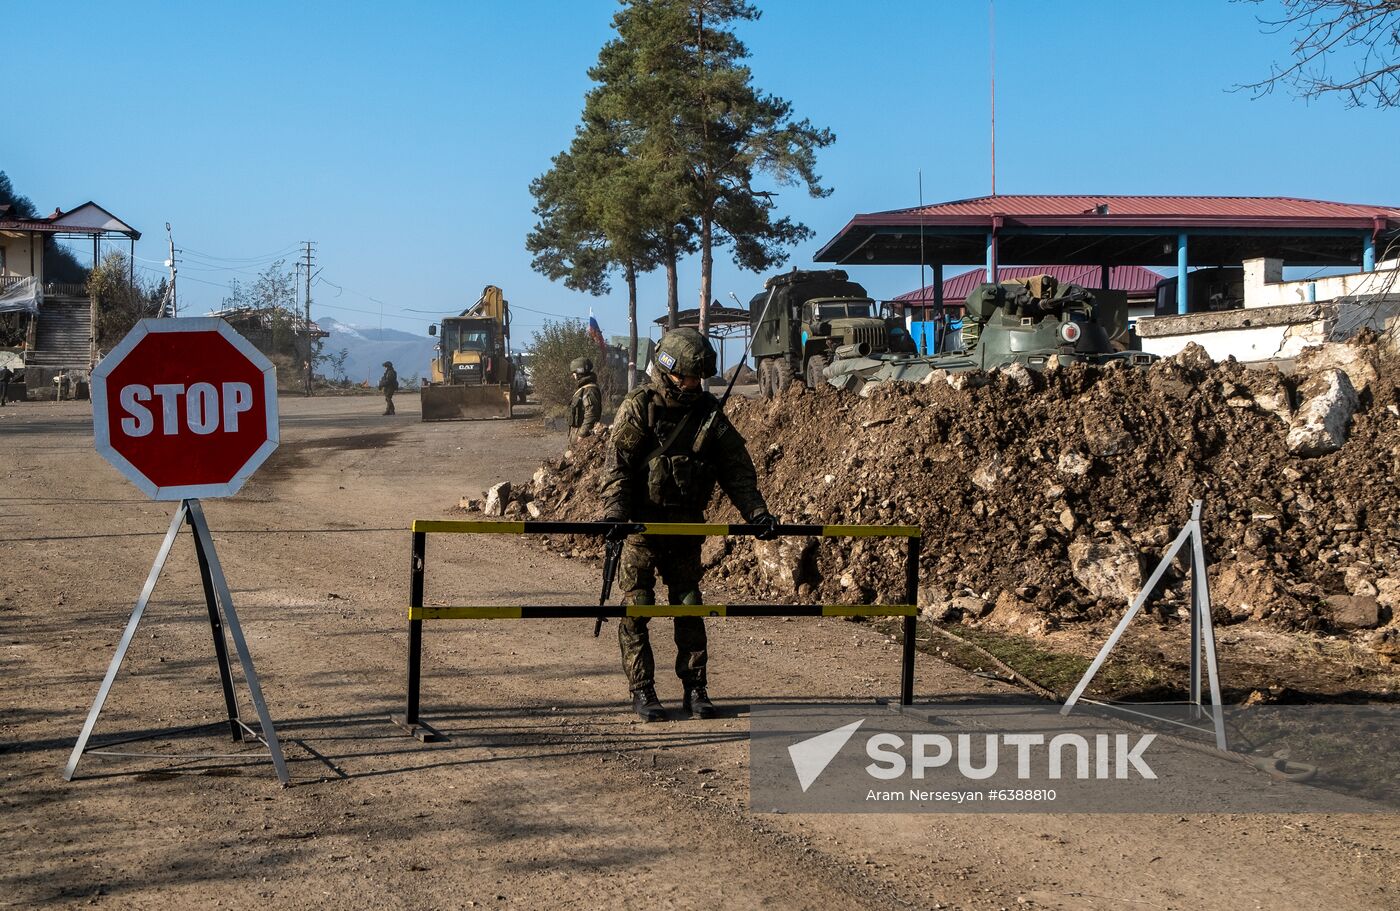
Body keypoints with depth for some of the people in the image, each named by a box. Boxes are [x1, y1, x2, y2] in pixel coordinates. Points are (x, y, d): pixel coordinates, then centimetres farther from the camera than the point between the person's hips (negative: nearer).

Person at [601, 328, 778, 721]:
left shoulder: (709, 411, 4)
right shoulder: (639, 406, -9)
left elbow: (736, 467, 6)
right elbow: (617, 464, -15)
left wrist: (755, 511, -6)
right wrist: (614, 512, -29)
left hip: (686, 526, 4)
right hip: (641, 525, -4)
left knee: (690, 607, 7)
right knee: (636, 608, 0)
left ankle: (695, 688, 15)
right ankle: (641, 691, 8)